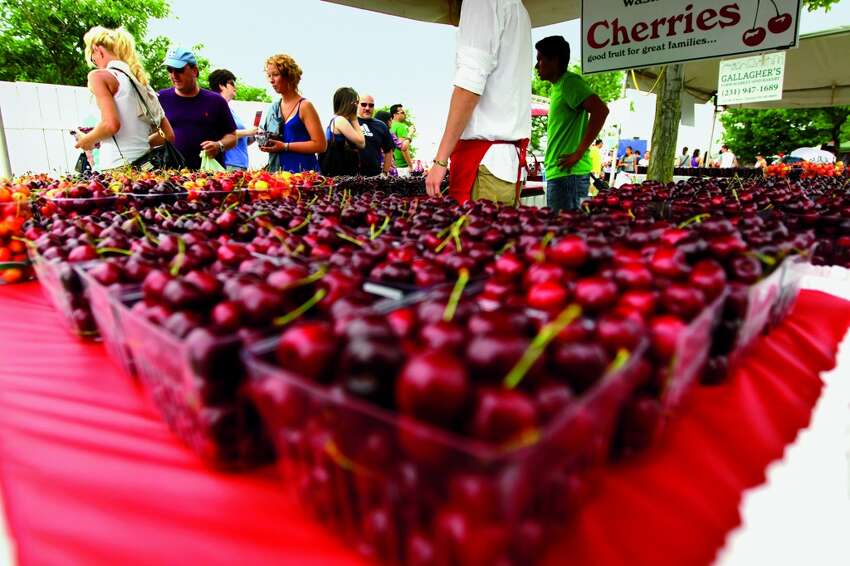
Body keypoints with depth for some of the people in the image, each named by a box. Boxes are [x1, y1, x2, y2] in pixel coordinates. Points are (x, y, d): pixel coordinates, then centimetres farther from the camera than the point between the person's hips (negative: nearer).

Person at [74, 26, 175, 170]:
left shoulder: (99, 76, 0)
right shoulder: (141, 81, 19)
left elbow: (111, 124, -15)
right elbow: (168, 135, 16)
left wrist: (87, 140, 3)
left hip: (116, 166, -7)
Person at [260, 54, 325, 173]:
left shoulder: (304, 106, -6)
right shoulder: (273, 108, 14)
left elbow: (320, 145, -14)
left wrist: (285, 146, -16)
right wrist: (264, 144, 4)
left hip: (302, 171, -6)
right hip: (277, 170, 6)